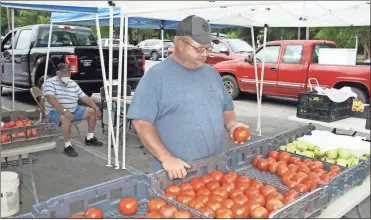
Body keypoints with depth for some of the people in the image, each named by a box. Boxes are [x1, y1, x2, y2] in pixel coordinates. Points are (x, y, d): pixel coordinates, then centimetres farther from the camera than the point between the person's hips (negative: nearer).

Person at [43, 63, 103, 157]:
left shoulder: (73, 84, 8)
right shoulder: (50, 82, -12)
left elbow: (84, 97, 9)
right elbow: (51, 99, -26)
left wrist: (96, 107, -4)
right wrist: (64, 111, -38)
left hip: (73, 111, 8)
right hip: (55, 112, -7)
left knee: (92, 111, 2)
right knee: (66, 118, -39)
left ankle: (89, 138, 12)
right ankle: (67, 146, -28)